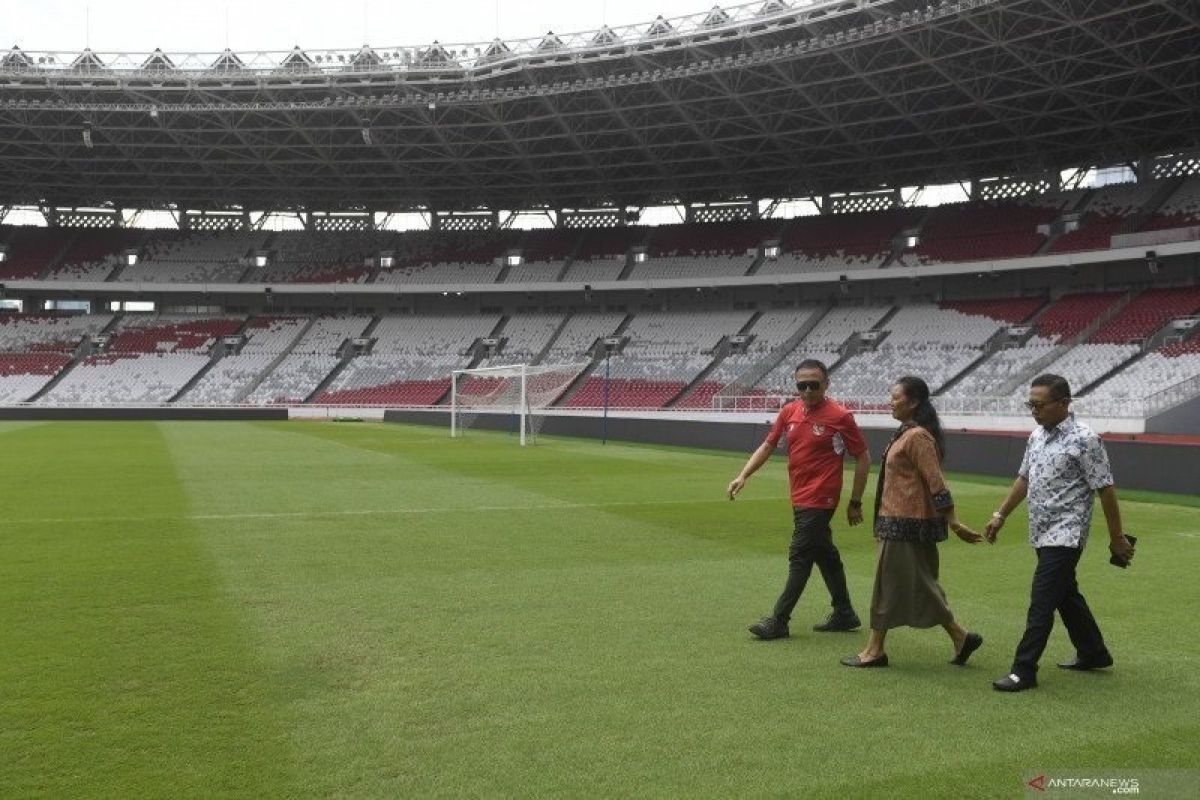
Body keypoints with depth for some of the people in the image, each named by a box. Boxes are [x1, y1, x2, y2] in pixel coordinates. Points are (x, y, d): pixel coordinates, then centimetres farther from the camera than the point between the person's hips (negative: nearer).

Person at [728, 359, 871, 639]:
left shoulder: (840, 417, -12)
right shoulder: (789, 412, 5)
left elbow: (863, 459, -6)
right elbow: (768, 445, 13)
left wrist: (855, 503, -5)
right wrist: (742, 476, 1)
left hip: (819, 500, -7)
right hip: (800, 498, 7)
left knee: (800, 557, -5)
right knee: (825, 554, 16)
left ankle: (779, 621, 2)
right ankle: (844, 615, 29)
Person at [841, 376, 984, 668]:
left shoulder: (917, 437, -17)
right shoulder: (908, 433, 14)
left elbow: (936, 483, -20)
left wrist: (954, 523, -21)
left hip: (906, 525, -10)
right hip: (901, 522, 10)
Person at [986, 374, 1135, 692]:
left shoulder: (1083, 439, -15)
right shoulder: (1037, 435, 8)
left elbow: (1105, 490, -12)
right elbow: (1024, 478, 18)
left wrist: (1117, 538, -9)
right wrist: (1001, 514, 17)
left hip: (1065, 535, -8)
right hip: (1043, 533, 8)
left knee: (1042, 601, -8)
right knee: (1066, 595, 19)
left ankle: (1024, 671, -4)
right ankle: (1093, 653, 36)